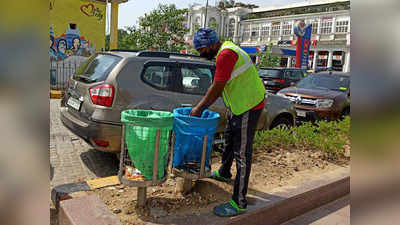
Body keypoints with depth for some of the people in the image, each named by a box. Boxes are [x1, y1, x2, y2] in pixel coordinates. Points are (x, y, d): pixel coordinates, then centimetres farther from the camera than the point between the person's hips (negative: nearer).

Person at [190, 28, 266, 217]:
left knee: (242, 153, -7)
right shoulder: (224, 51, 11)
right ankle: (224, 173, 50)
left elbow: (217, 89, -22)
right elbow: (216, 86, 14)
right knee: (229, 139, 26)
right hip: (238, 105, 11)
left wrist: (199, 108, -11)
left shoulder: (226, 54, -22)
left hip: (248, 106, -11)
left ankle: (239, 203, 1)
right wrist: (200, 105, 10)